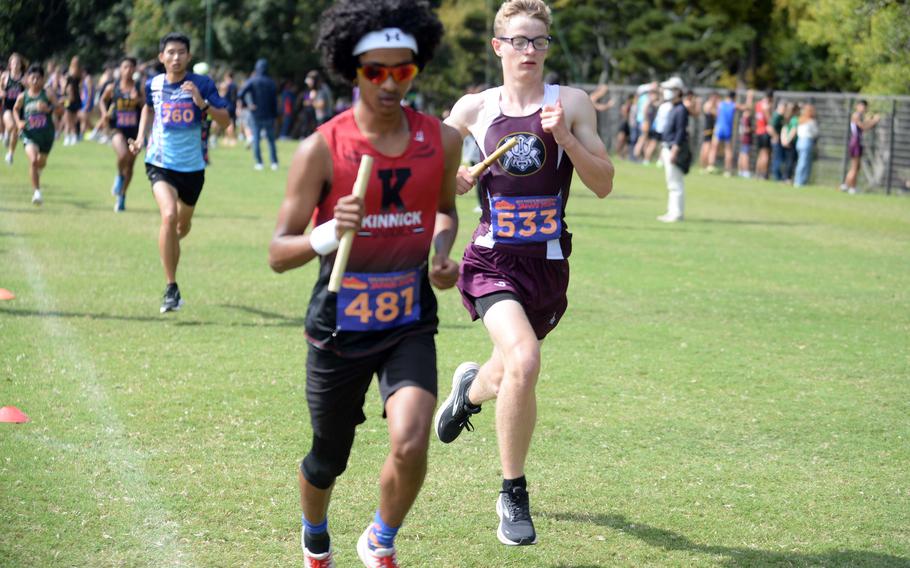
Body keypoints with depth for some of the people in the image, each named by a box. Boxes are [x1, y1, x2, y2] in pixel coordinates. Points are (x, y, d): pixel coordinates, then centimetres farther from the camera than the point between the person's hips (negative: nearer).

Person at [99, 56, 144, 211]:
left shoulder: (140, 88, 0)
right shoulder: (112, 88, 1)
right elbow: (102, 100, 19)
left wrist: (138, 100, -18)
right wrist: (105, 112, 0)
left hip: (134, 130, 2)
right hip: (118, 129, -2)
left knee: (129, 164, 9)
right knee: (123, 155, -30)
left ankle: (121, 197, 26)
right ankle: (119, 176, 4)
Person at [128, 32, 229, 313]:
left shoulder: (202, 84, -9)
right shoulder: (153, 84, -2)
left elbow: (224, 121, -11)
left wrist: (202, 103, -26)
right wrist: (140, 137, 9)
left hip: (192, 166, 1)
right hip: (160, 163, -1)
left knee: (183, 224, 18)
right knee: (169, 215, -25)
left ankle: (169, 244, 58)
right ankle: (171, 289, -18)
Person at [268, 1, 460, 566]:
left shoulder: (442, 141, -3)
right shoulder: (321, 149, -13)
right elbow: (278, 252, -11)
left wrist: (442, 254, -2)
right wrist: (329, 235, -31)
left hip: (410, 323, 1)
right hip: (339, 326, -1)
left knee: (410, 444, -20)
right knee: (327, 460, 13)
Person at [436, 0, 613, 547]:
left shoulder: (571, 102, -1)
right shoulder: (474, 108, 1)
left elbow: (604, 184, -3)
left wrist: (564, 137, -18)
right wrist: (453, 179, -6)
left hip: (548, 262, 2)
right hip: (493, 257, -2)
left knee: (515, 371, 17)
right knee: (524, 359, -25)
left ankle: (473, 386, 58)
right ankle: (514, 495, -8)